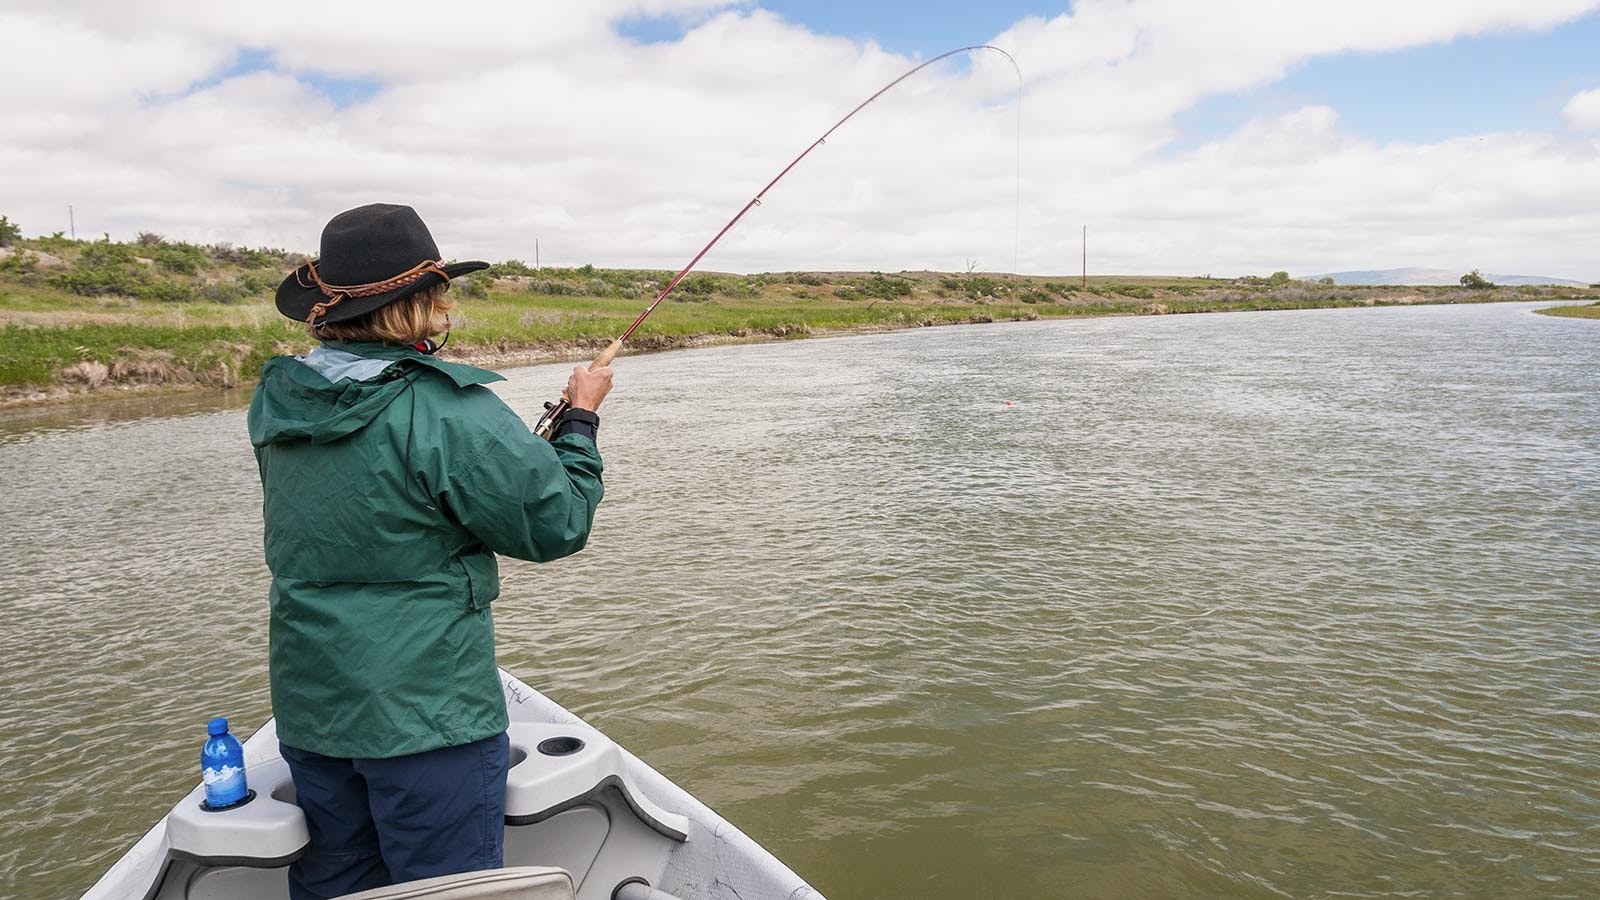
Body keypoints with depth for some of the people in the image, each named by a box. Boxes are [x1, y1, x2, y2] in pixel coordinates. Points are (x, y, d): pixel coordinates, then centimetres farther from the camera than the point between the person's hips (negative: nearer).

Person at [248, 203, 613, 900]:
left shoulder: (275, 404, 1)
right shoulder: (448, 410, -21)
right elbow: (559, 524, -15)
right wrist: (582, 418, 0)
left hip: (309, 711, 7)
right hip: (427, 715, -6)